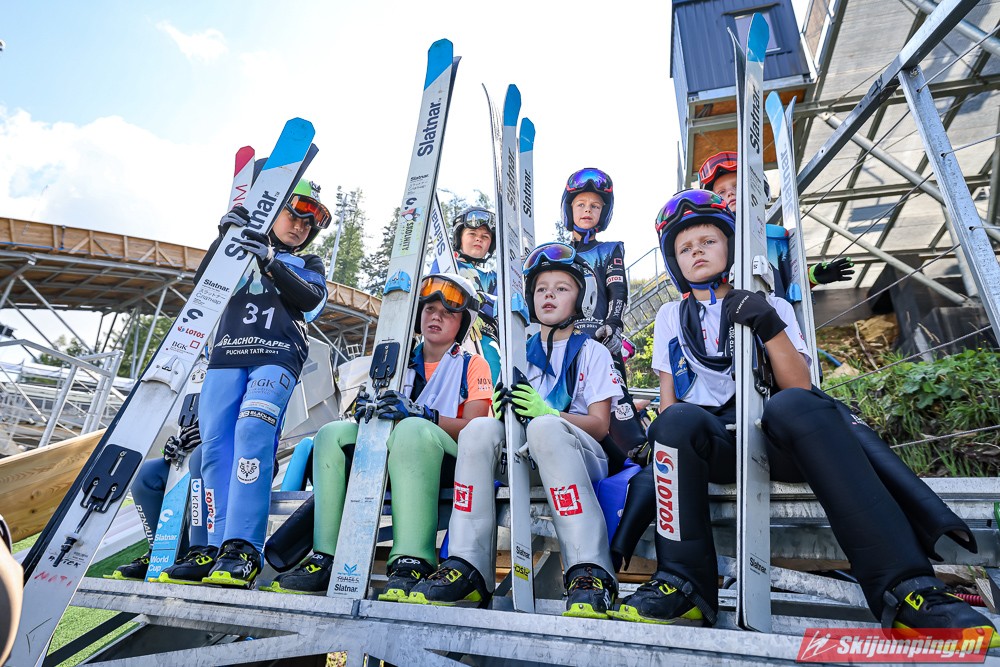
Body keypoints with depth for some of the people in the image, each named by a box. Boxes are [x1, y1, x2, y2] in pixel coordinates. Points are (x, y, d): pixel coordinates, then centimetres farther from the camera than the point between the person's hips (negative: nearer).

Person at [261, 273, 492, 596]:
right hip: (392, 460, 5)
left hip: (449, 461, -5)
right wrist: (368, 409, -10)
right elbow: (388, 413, 15)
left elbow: (473, 427, -8)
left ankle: (411, 564, -40)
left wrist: (419, 413, -25)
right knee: (332, 434, -16)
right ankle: (326, 559, -21)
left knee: (412, 429, -36)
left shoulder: (473, 365, 8)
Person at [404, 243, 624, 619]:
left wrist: (546, 413, -21)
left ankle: (589, 573, -36)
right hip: (525, 458, 4)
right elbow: (517, 412, 15)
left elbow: (600, 425, -3)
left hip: (580, 456, -3)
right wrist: (502, 411, -11)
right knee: (480, 429, -27)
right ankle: (468, 569, -28)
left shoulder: (592, 352, 7)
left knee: (545, 428, -36)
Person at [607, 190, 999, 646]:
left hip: (774, 439, 0)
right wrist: (670, 437, -7)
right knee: (678, 421, -34)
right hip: (710, 444, 1)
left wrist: (770, 327, -10)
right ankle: (684, 586, -27)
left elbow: (800, 390, 3)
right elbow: (668, 401, 14)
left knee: (794, 405, -34)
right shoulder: (672, 317, 20)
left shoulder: (770, 308, 16)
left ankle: (903, 589, -31)